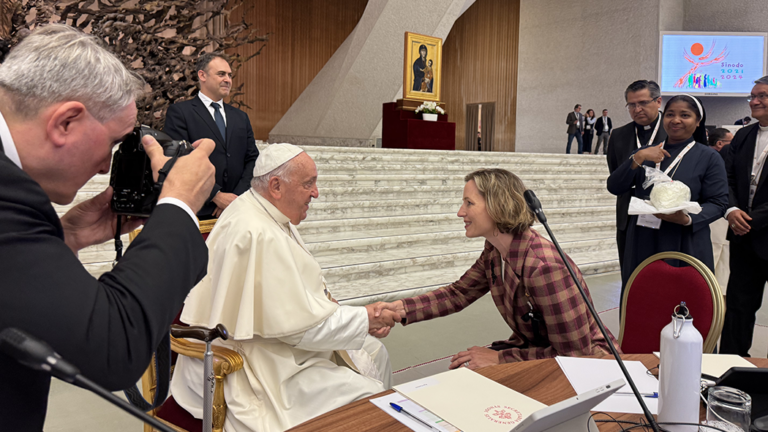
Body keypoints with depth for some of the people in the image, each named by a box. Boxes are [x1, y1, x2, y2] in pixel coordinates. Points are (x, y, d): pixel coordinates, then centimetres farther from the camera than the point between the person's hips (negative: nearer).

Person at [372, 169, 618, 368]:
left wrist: (499, 358, -23)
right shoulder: (495, 252, -5)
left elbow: (576, 354, -26)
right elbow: (458, 294, 5)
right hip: (531, 348, 7)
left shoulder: (545, 267, -32)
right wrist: (400, 308, -9)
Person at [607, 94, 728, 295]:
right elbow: (614, 188, 1)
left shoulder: (709, 157, 2)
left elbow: (718, 203, -4)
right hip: (641, 245, 3)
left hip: (684, 247, -3)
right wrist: (637, 158, -12)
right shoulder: (646, 153, 13)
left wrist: (688, 219, -22)